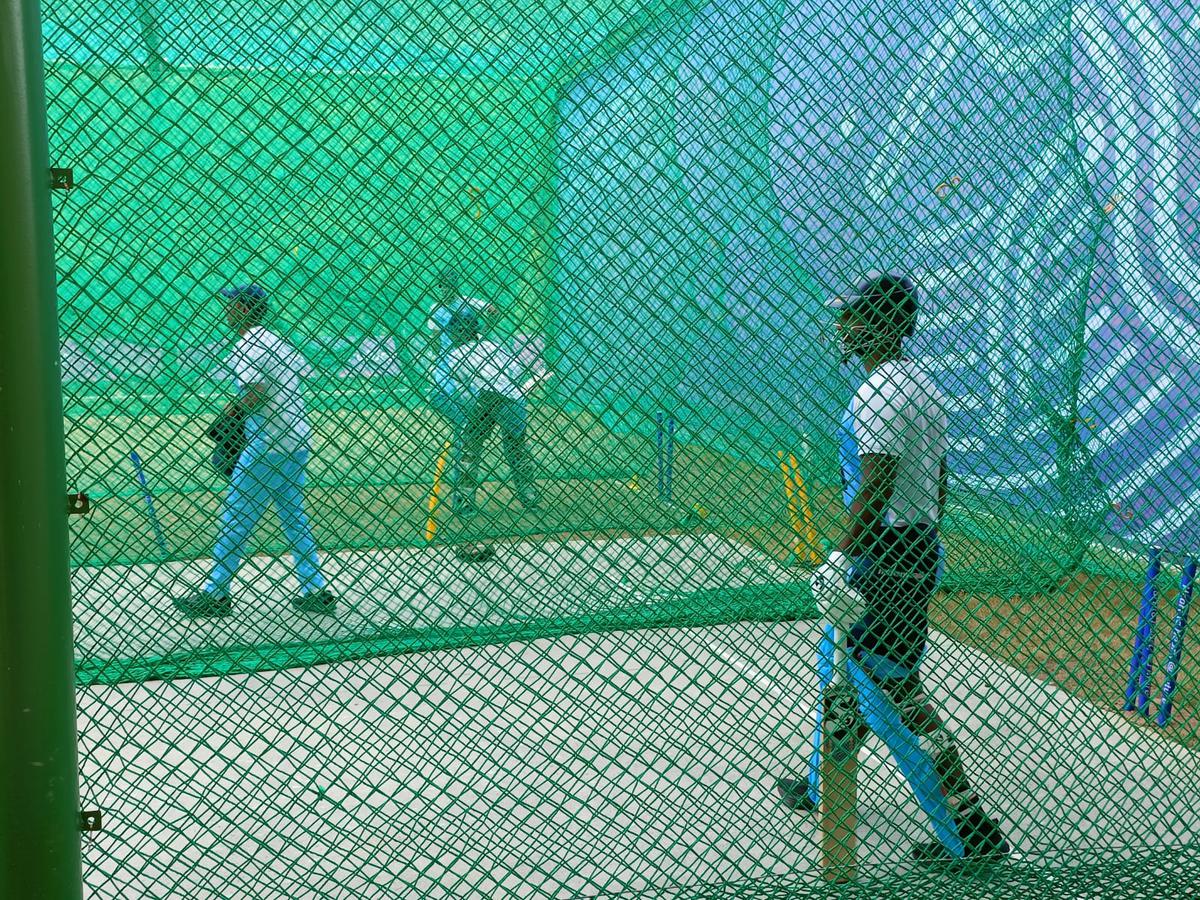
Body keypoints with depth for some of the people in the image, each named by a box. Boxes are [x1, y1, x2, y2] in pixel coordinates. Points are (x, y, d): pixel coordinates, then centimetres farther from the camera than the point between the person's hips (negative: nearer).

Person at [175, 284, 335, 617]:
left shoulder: (247, 346, -10)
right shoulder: (279, 342, 14)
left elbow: (257, 393, -22)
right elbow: (308, 373, 15)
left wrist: (231, 411, -6)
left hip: (266, 445, -9)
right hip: (297, 441, 9)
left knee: (235, 517, 0)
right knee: (294, 517, 14)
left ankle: (215, 593, 6)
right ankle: (316, 592, 14)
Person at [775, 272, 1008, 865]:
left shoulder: (877, 393, -18)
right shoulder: (923, 384, 13)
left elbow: (875, 490, -25)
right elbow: (939, 483, 17)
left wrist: (840, 560, -21)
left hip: (883, 558, -10)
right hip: (921, 550, 10)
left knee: (890, 693, -6)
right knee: (840, 659, 22)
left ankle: (972, 832, -1)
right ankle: (823, 787, 37)